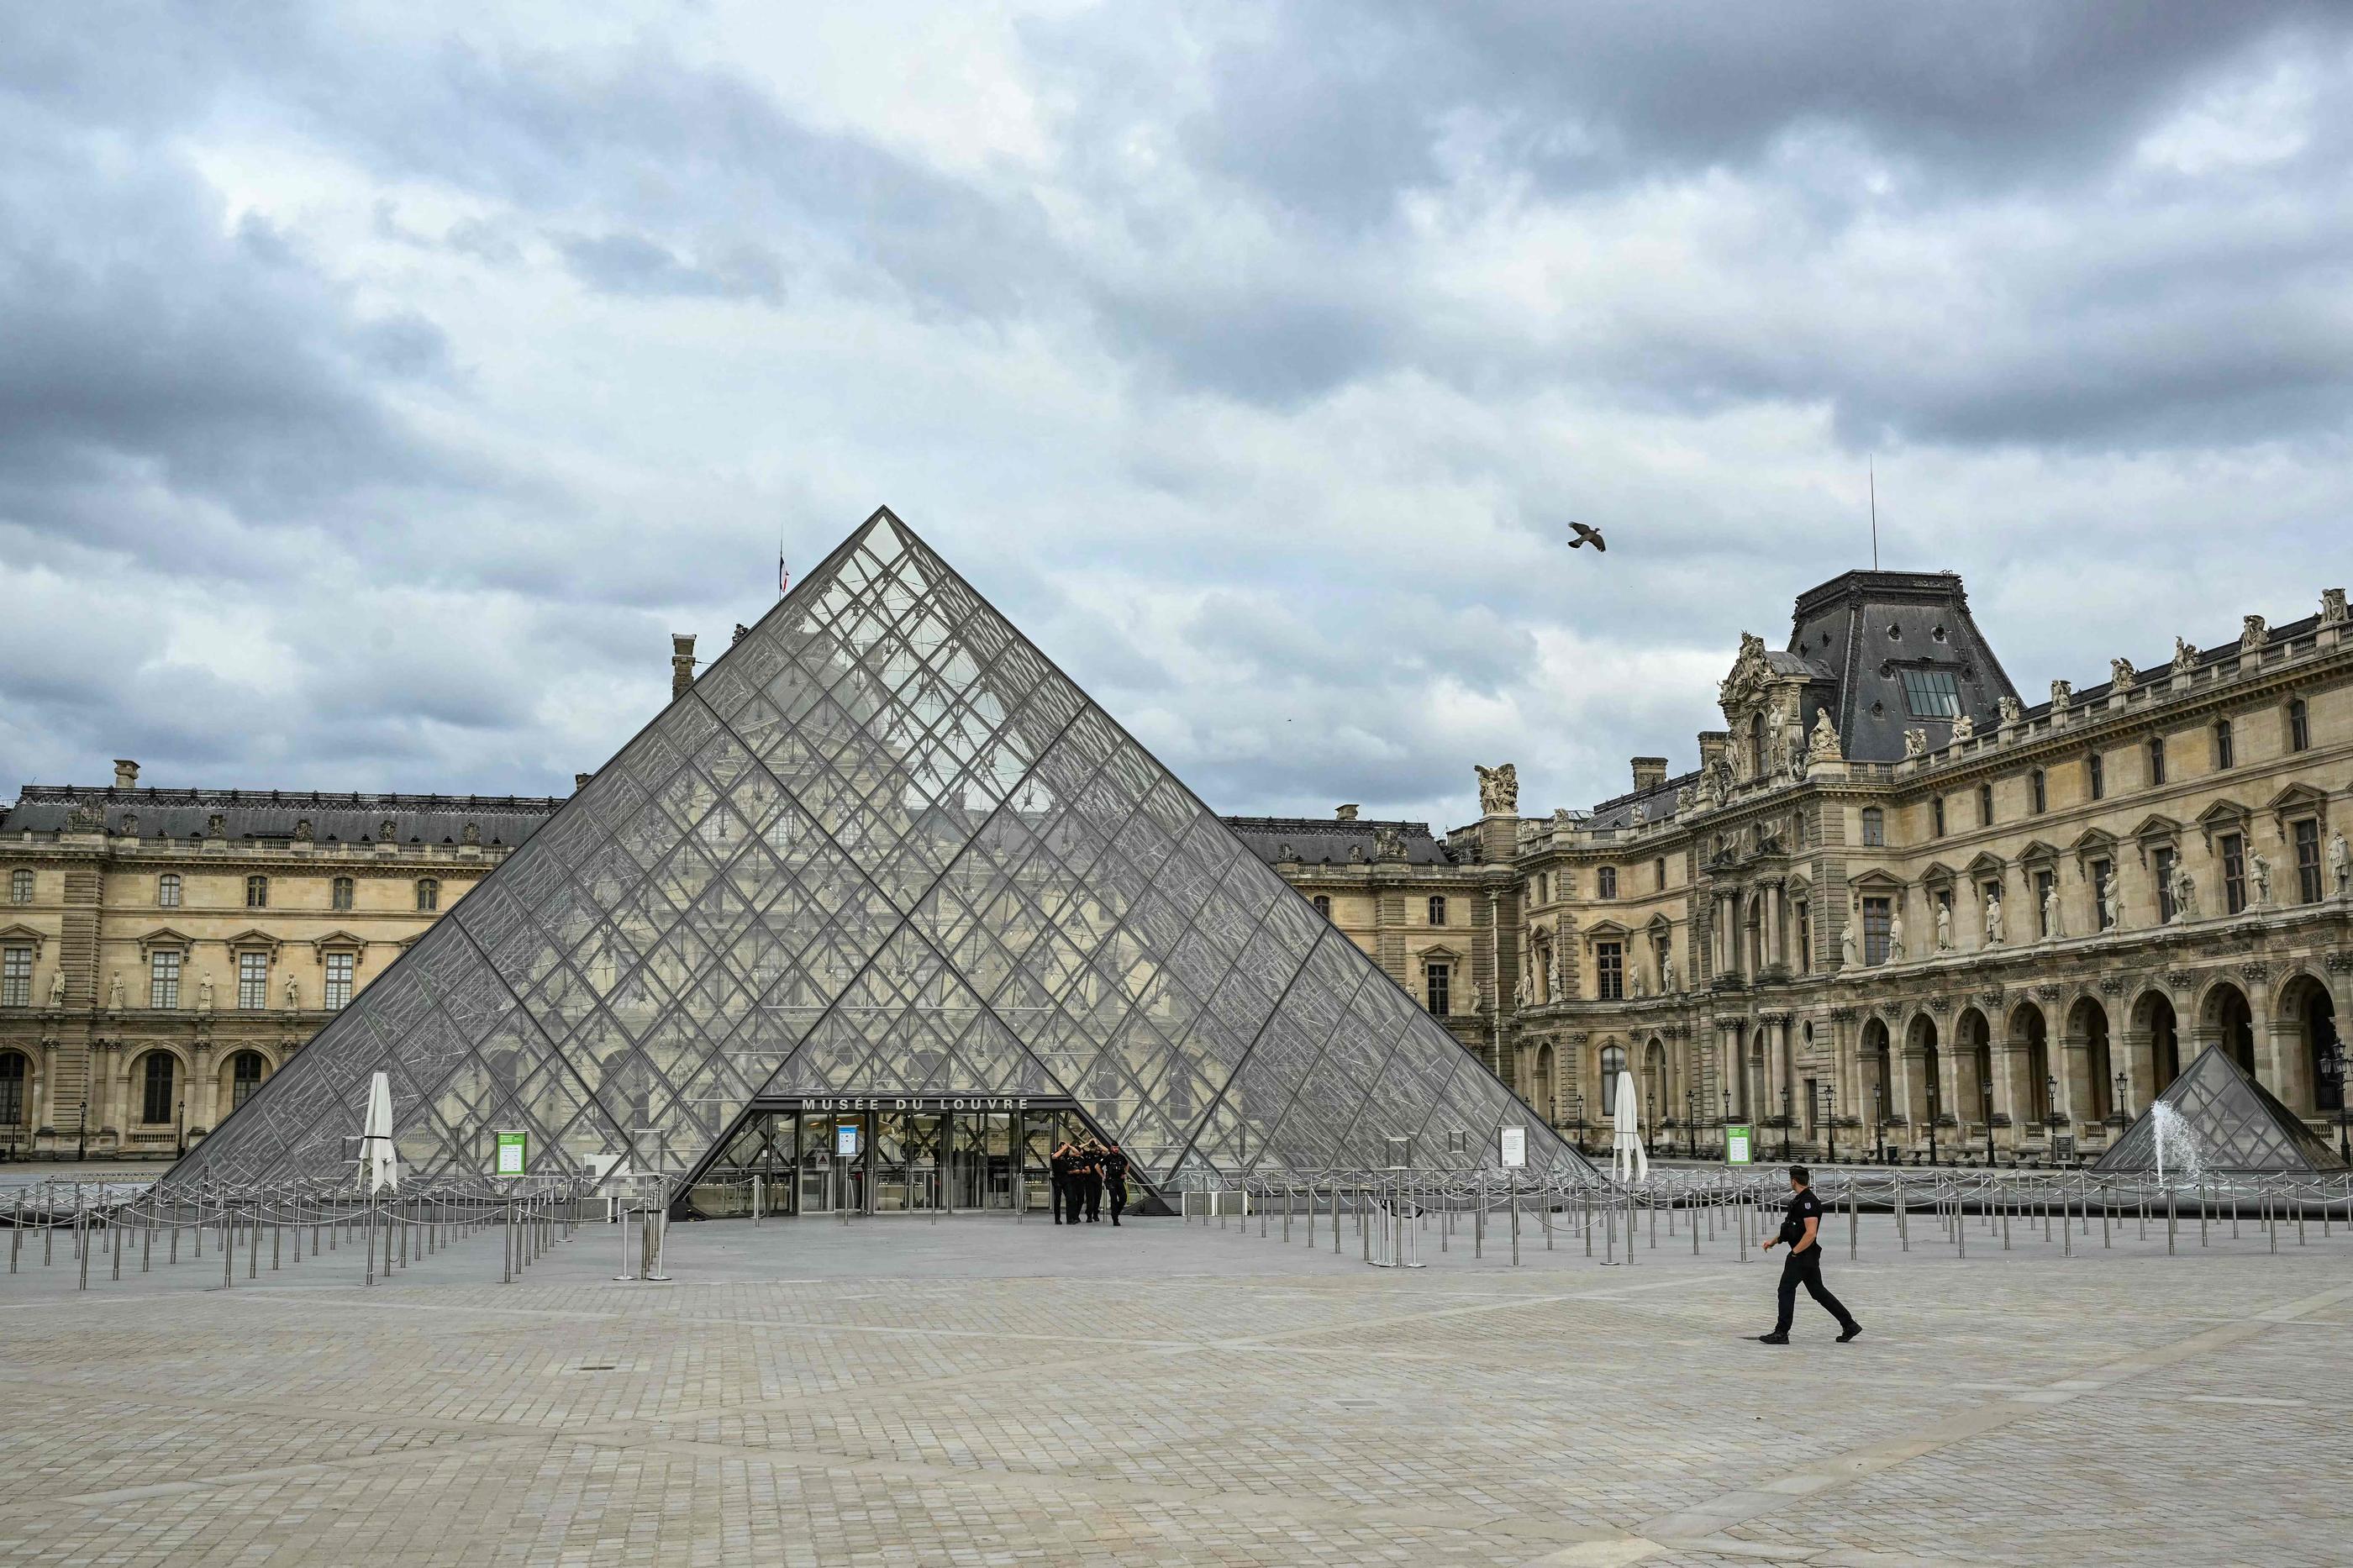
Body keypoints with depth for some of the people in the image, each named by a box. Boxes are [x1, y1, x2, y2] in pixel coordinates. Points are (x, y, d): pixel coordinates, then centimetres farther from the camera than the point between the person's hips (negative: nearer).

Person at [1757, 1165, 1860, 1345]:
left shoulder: (1808, 1202, -18)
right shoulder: (1800, 1200, 15)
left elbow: (1811, 1233, -25)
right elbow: (1791, 1228, 25)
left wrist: (1794, 1252, -19)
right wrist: (1773, 1242, 19)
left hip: (1803, 1255, -10)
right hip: (1809, 1256, 10)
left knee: (1786, 1290, -4)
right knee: (1818, 1291, 13)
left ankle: (1781, 1333, 0)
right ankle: (1850, 1325, 14)